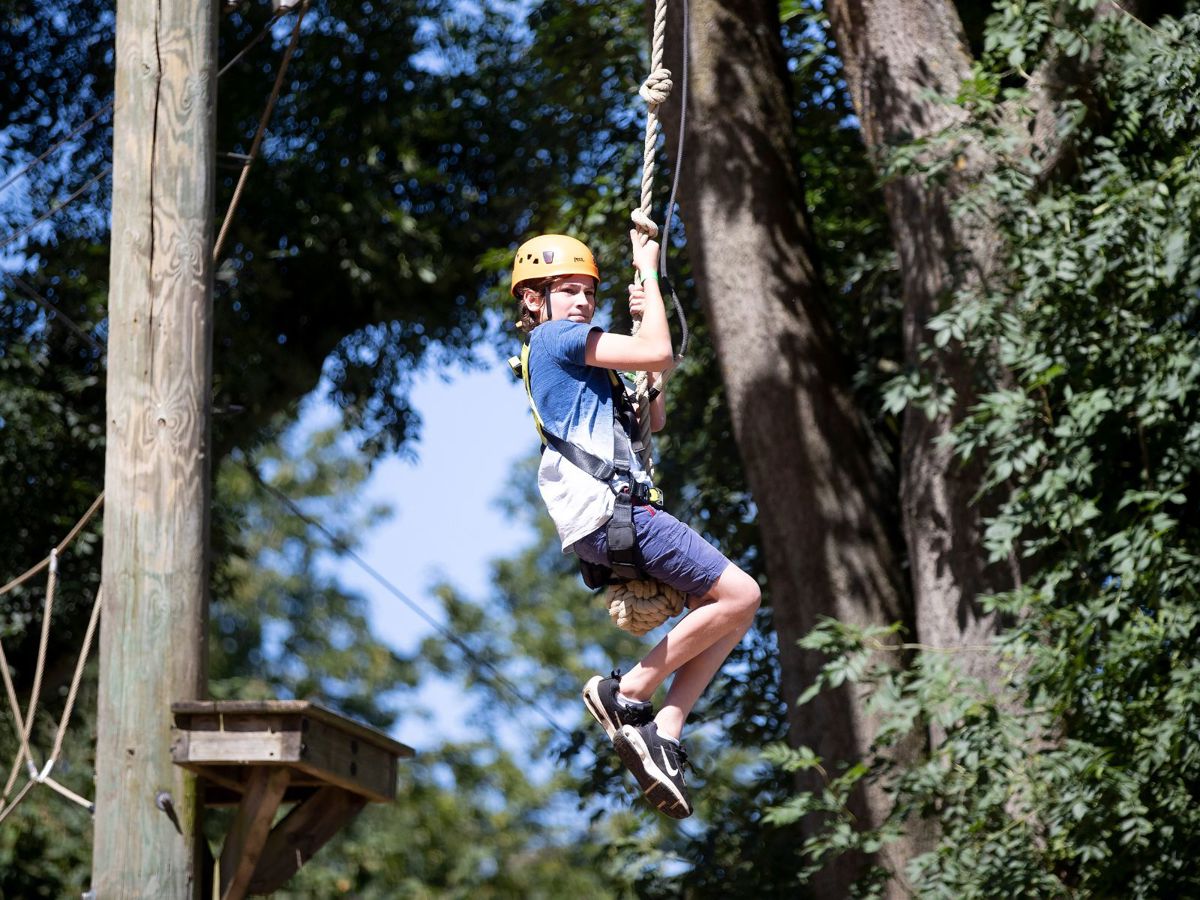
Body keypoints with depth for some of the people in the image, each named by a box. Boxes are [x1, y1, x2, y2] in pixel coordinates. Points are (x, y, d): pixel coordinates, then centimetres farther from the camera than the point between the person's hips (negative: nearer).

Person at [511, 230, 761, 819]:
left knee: (728, 609, 10)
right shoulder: (556, 338, -1)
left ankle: (663, 729, -2)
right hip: (608, 510, -10)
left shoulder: (572, 356, 29)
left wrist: (644, 319, 24)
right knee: (739, 595, -13)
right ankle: (626, 693, -9)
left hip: (610, 518, 10)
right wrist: (649, 272, 3)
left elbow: (654, 417, 30)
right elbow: (658, 355, -9)